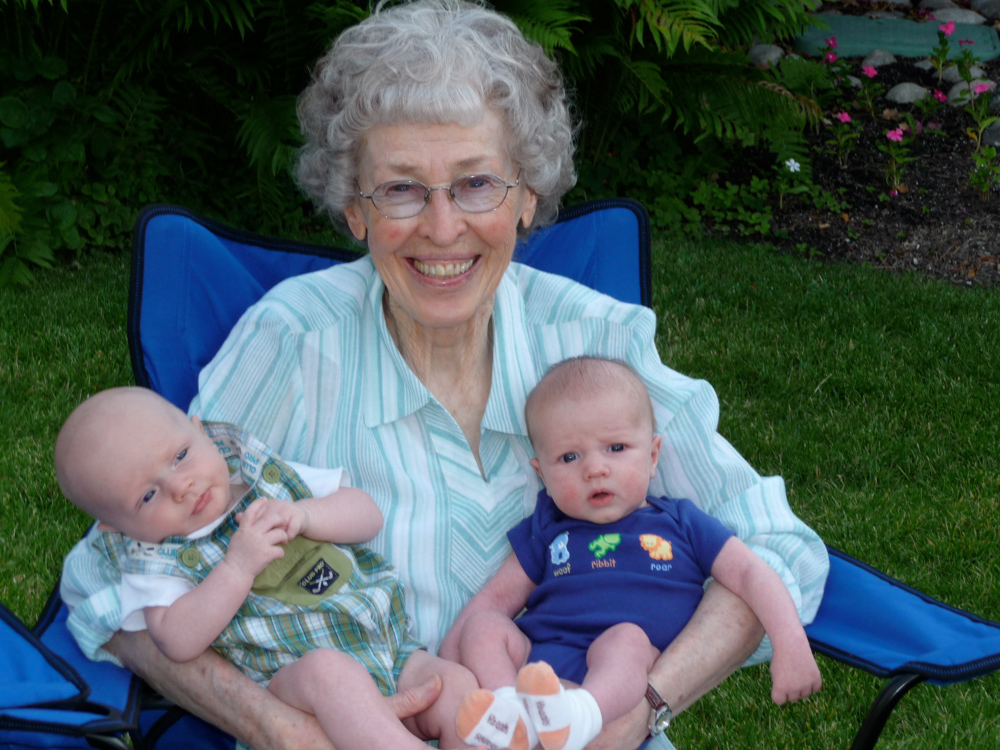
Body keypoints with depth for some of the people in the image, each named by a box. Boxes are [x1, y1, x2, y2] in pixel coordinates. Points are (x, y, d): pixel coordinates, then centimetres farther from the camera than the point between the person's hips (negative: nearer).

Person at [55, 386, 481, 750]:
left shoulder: (264, 472, 13)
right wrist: (238, 567, -19)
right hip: (288, 678, -5)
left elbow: (368, 515, 12)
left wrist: (304, 515, -8)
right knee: (329, 669, -37)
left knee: (455, 683, -19)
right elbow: (177, 642, -13)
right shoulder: (153, 559, 2)